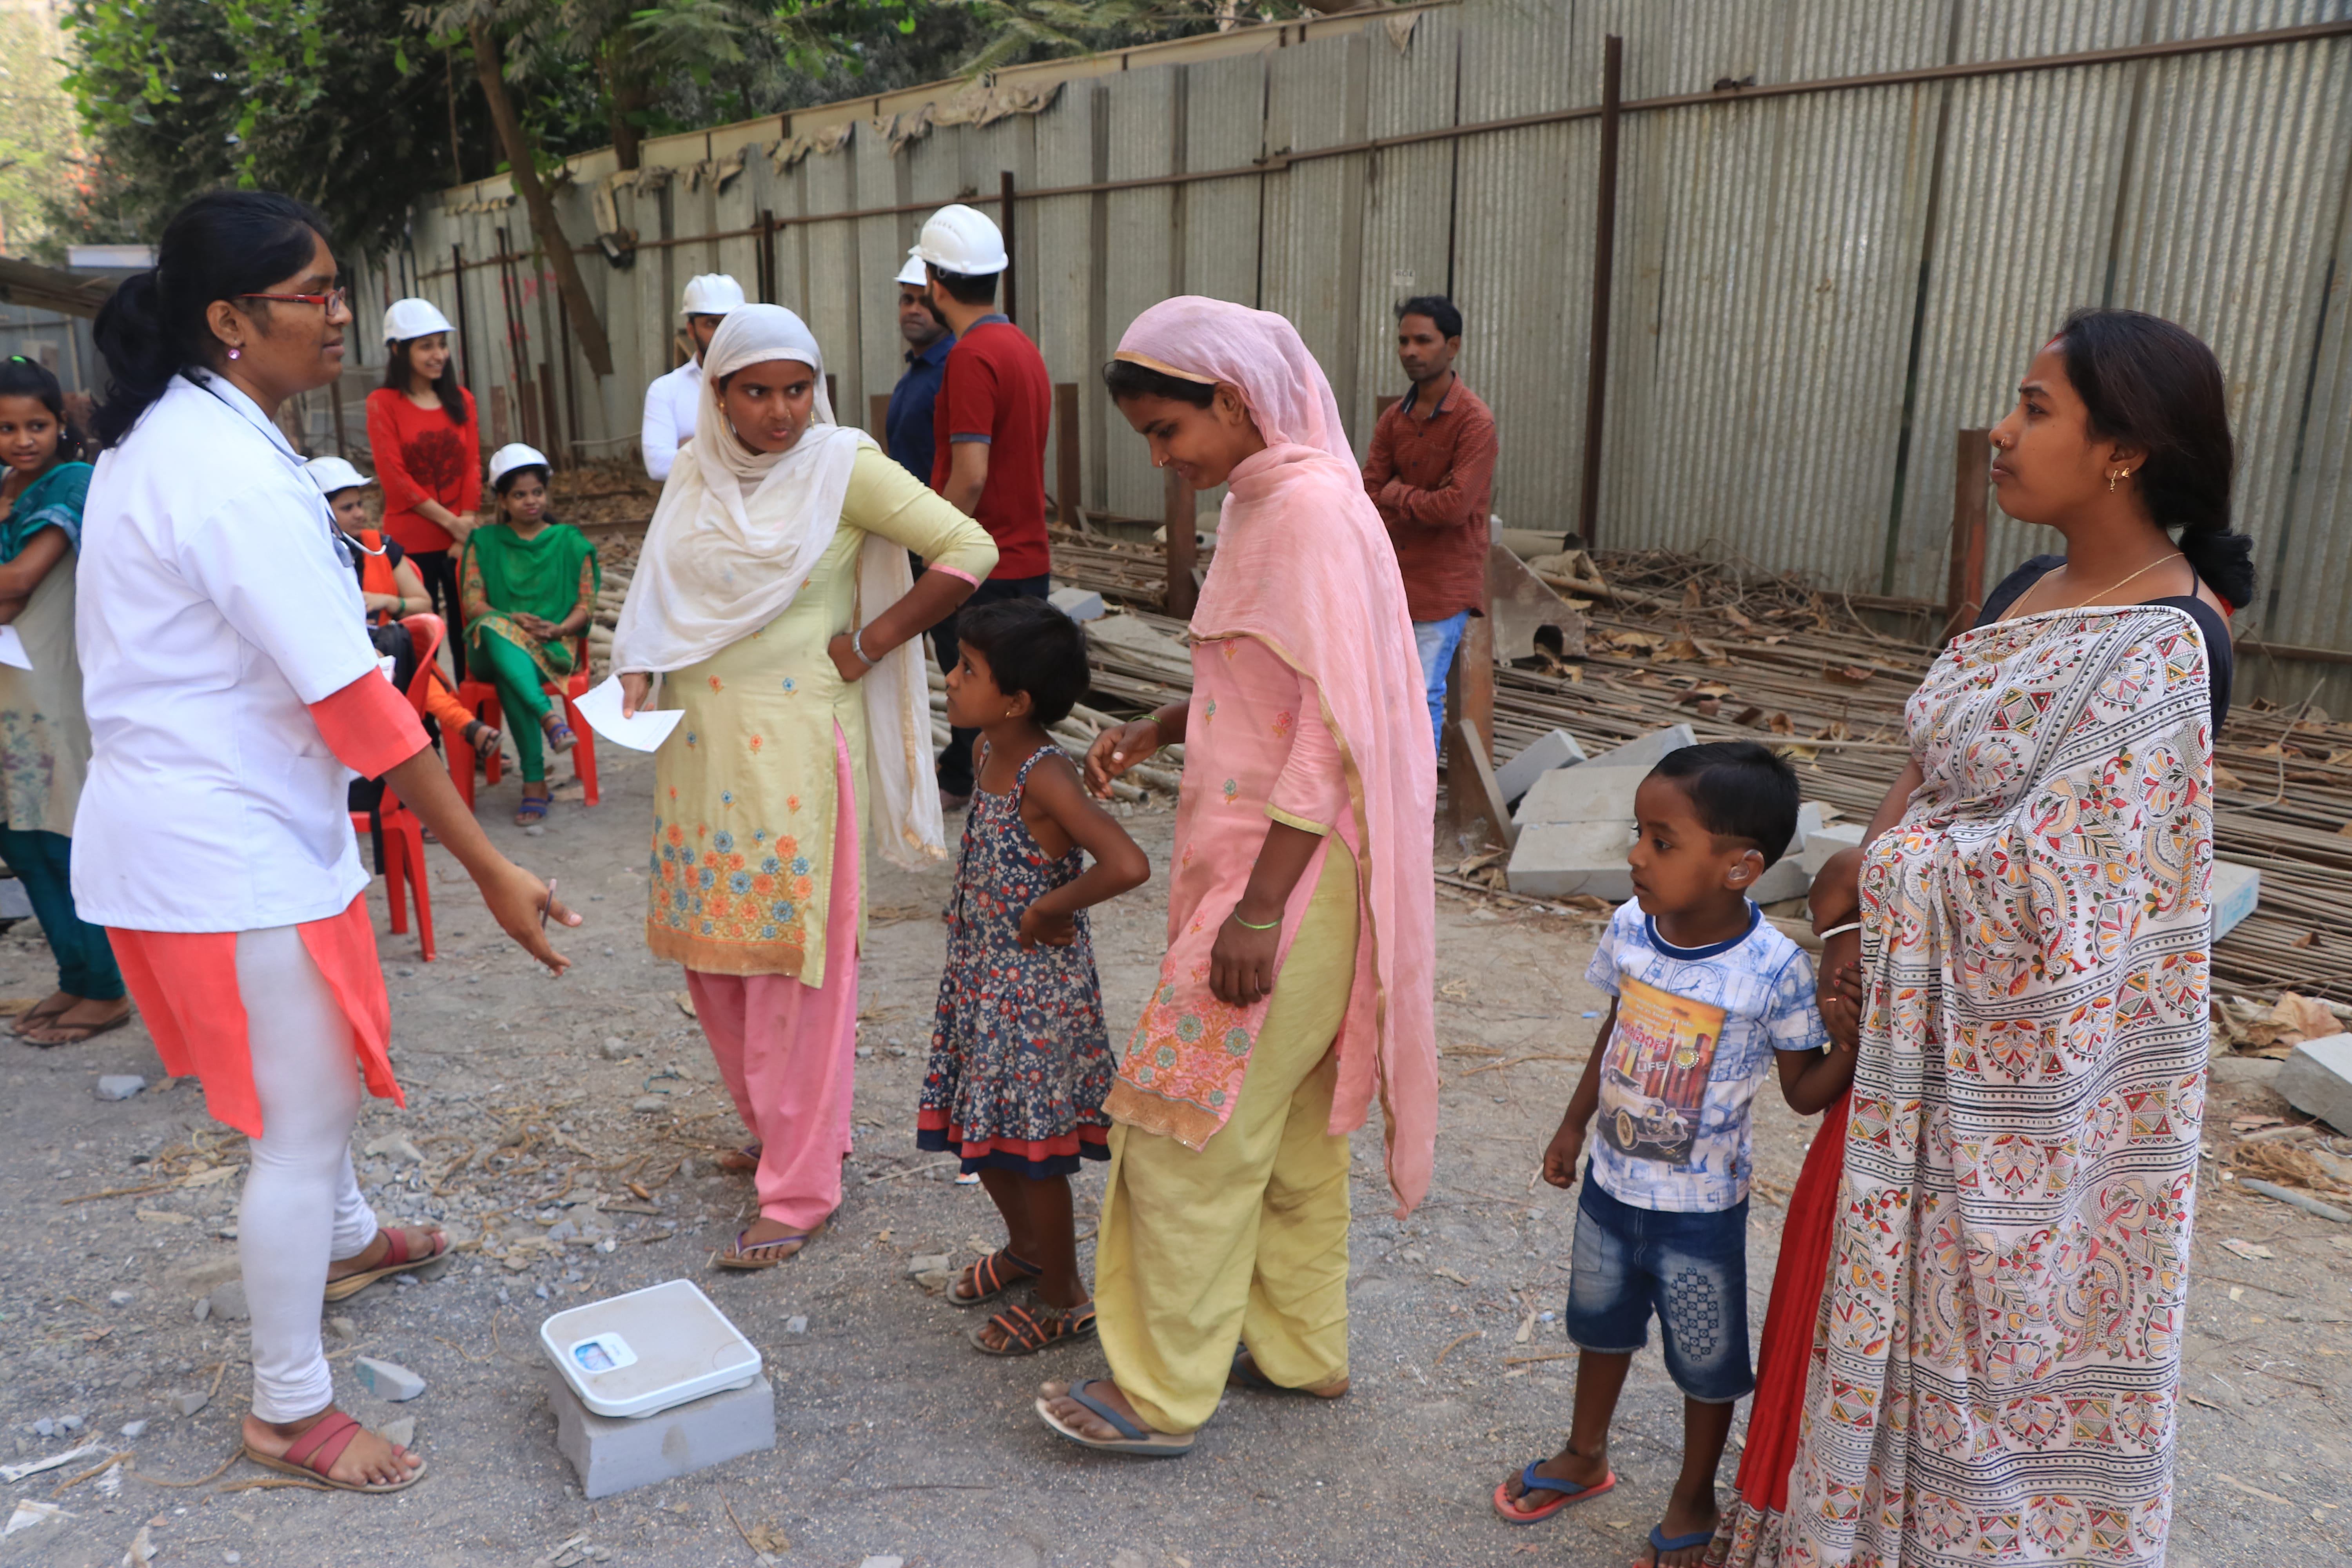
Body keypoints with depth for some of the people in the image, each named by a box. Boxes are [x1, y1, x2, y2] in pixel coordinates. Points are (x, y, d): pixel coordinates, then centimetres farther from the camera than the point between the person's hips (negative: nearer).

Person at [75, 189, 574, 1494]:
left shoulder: (159, 437, 8)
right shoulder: (236, 476, -25)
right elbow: (355, 704, -26)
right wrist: (492, 871, -23)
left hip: (172, 812, 10)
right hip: (233, 847, -10)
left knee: (310, 1069, 29)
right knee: (306, 1117, 3)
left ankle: (344, 1240, 53)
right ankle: (290, 1410, 19)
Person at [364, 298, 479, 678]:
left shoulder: (461, 400, 10)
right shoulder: (383, 403, -2)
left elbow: (472, 468, 5)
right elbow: (395, 477, -8)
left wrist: (467, 526, -6)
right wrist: (450, 522, -11)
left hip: (461, 540, 3)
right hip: (412, 542, -3)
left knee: (468, 632, 4)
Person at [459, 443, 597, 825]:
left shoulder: (570, 543, 15)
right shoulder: (485, 543, 17)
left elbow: (586, 605, 7)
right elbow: (473, 602, 5)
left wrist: (558, 629, -14)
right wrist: (513, 620, -15)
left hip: (554, 647, -1)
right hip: (495, 647, 1)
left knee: (508, 677, -36)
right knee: (497, 632, -39)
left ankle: (534, 782, -40)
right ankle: (550, 717, -52)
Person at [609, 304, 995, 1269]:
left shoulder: (843, 466, -8)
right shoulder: (696, 475, 9)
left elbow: (970, 549, -12)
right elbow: (661, 592, 15)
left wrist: (870, 646, -11)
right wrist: (635, 682, -2)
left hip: (797, 738, -6)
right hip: (698, 738, 6)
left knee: (792, 961, -2)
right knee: (711, 951, 12)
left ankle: (799, 1190, 9)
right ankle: (782, 1128, 32)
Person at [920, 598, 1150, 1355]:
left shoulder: (1044, 777, -24)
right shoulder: (987, 753, 3)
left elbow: (1128, 864, -37)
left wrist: (1050, 909, -24)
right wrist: (971, 914, 12)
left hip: (1037, 988, -9)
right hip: (980, 975, 9)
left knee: (1028, 1143, 3)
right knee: (981, 1128, 20)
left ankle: (1066, 1298, 22)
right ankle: (1025, 1248, 44)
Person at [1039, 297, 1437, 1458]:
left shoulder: (1311, 509, -18)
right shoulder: (1259, 501, 11)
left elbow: (1335, 728, -23)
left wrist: (1261, 906, -24)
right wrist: (1159, 728, 6)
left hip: (1289, 862, -10)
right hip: (1253, 850, 10)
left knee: (1189, 1122, -1)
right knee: (1284, 1120, 18)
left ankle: (1162, 1394, 14)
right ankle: (1299, 1347, 34)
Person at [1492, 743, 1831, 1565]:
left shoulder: (1773, 969, -26)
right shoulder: (1629, 929, -12)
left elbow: (1805, 1090, -15)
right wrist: (1573, 1126, 13)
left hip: (1701, 1210, -4)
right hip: (1612, 1184, 5)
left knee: (1706, 1360, 17)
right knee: (1601, 1325, 25)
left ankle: (1694, 1496, 43)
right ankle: (1585, 1458, 51)